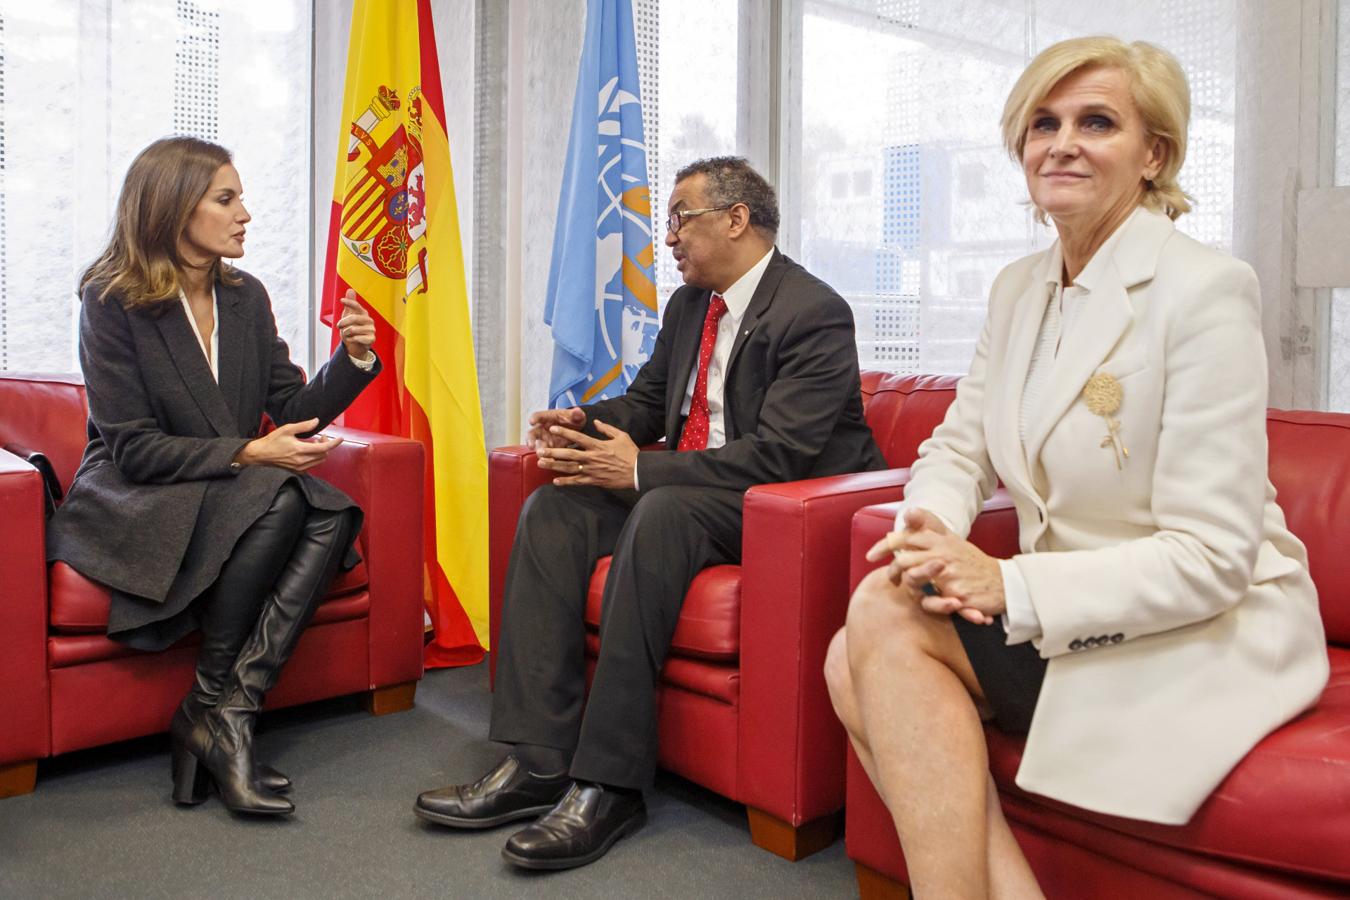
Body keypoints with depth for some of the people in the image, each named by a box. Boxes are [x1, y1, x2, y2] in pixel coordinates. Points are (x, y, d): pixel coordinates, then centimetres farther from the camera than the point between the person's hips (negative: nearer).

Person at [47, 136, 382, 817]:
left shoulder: (246, 297, 8)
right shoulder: (112, 302, -8)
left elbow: (292, 409, 5)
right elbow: (134, 448, -14)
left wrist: (353, 360, -12)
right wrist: (248, 454, -24)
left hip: (236, 493, 6)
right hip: (126, 502, -5)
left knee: (332, 512, -25)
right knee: (275, 498, -33)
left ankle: (225, 707, -28)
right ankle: (215, 702, -20)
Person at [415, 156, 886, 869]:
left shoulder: (814, 314, -13)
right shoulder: (688, 306, 14)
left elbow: (781, 455, -23)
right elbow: (646, 401, 22)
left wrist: (641, 471, -24)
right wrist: (582, 421, -2)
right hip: (686, 489, 9)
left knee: (661, 512, -36)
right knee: (553, 508, -11)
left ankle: (609, 784, -29)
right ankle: (539, 763, -17)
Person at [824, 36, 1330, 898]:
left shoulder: (1205, 290, -17)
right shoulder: (1018, 287, 7)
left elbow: (1211, 560, -20)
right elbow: (960, 447, 8)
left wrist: (1010, 585, -29)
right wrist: (932, 530, -16)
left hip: (1207, 633, -6)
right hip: (1071, 613, 7)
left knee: (886, 613, -23)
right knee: (855, 664, -17)